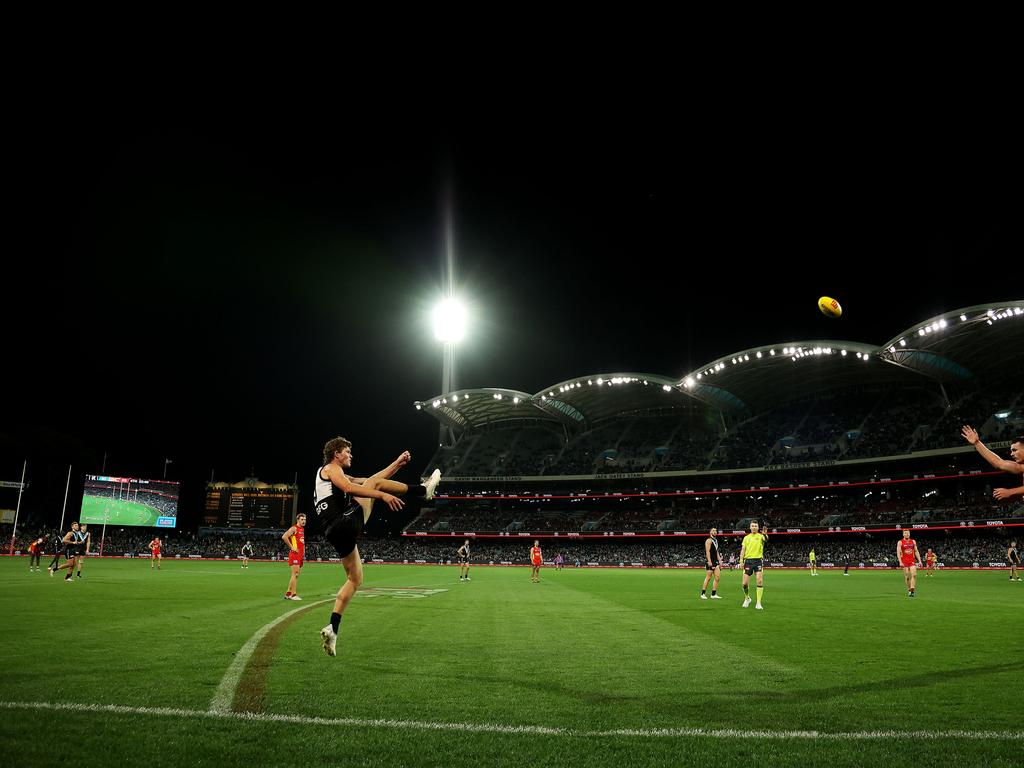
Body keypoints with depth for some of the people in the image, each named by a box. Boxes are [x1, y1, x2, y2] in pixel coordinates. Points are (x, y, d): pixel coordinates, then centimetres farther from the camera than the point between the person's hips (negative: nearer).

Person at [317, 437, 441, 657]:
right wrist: (383, 495, -24)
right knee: (376, 481, 1)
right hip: (346, 522, -9)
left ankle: (332, 629, 7)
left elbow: (370, 482, 34)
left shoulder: (339, 475, 34)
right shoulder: (330, 468, 5)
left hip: (334, 533, 9)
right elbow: (349, 488, -17)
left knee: (354, 579, 15)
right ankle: (423, 490, 3)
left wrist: (398, 464, 28)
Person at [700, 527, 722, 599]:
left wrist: (719, 561, 16)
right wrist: (709, 561, -23)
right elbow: (707, 551, -16)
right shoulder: (709, 540, -8)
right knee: (708, 577, -6)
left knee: (717, 577, 1)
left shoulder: (716, 540, 19)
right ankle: (703, 594, 3)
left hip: (715, 561, 8)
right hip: (710, 562, -8)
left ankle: (713, 594, 6)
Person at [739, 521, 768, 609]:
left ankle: (758, 603, -6)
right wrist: (741, 561, -1)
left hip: (758, 560, -2)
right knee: (745, 583, -1)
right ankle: (747, 598, 26)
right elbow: (743, 550, 11)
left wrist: (765, 534, -45)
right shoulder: (746, 537, 13)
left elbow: (766, 539, -22)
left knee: (760, 580, -14)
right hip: (748, 560, 2)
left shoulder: (760, 536, 3)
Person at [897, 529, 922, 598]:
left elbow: (916, 552, 14)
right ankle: (909, 590, 12)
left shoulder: (913, 542, 10)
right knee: (907, 576, 0)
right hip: (904, 562, -2)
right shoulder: (900, 542, -2)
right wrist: (900, 562, -17)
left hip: (912, 561, 3)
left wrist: (919, 561, 7)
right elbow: (898, 553, -7)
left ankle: (912, 589, -16)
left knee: (914, 574, -13)